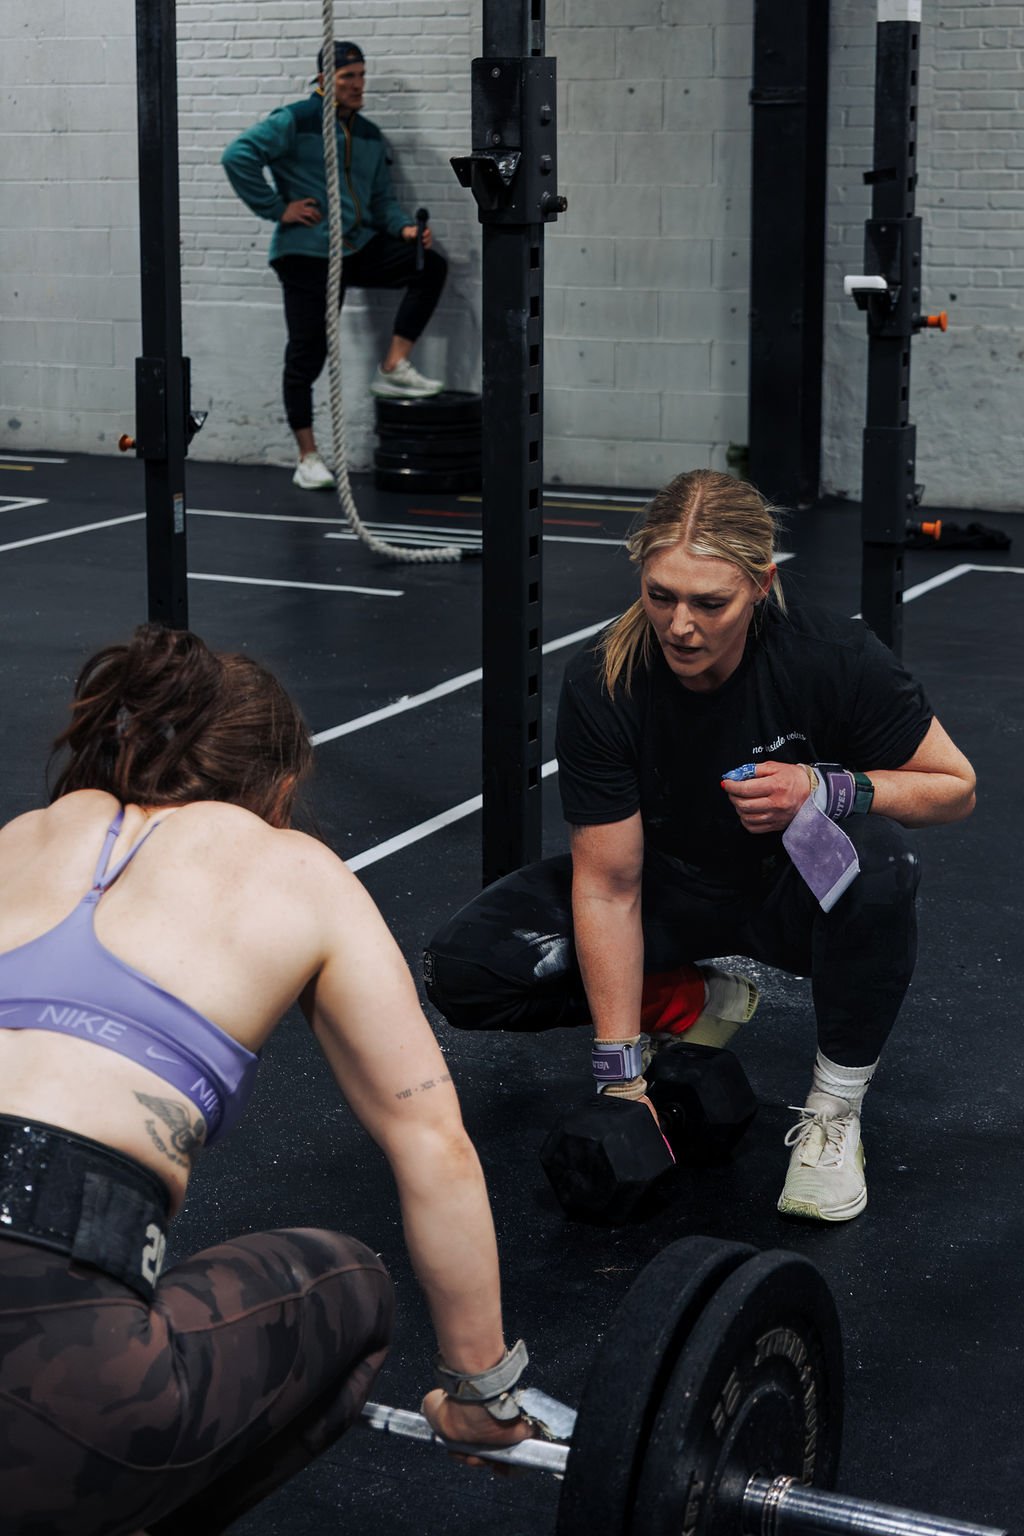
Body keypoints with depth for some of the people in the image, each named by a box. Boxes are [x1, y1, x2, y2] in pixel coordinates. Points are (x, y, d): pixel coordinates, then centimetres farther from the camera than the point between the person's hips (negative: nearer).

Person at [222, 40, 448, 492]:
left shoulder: (368, 134, 14)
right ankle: (307, 458, 8)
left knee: (430, 266, -11)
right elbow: (238, 156, -17)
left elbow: (381, 199, 18)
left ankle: (393, 369, -7)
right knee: (307, 353, -3)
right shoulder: (295, 121, -8)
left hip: (359, 249, 6)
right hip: (305, 255, -6)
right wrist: (276, 209, -16)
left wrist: (405, 228, -3)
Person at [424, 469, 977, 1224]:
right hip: (672, 890, 2)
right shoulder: (602, 686, -25)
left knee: (876, 855, -38)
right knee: (466, 969, -18)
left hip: (793, 890, -1)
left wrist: (823, 788, -32)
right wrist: (622, 1078, -22)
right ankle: (694, 1005, 5)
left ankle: (835, 1110, -16)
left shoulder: (831, 657, -28)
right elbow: (608, 890, -21)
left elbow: (954, 787, -13)